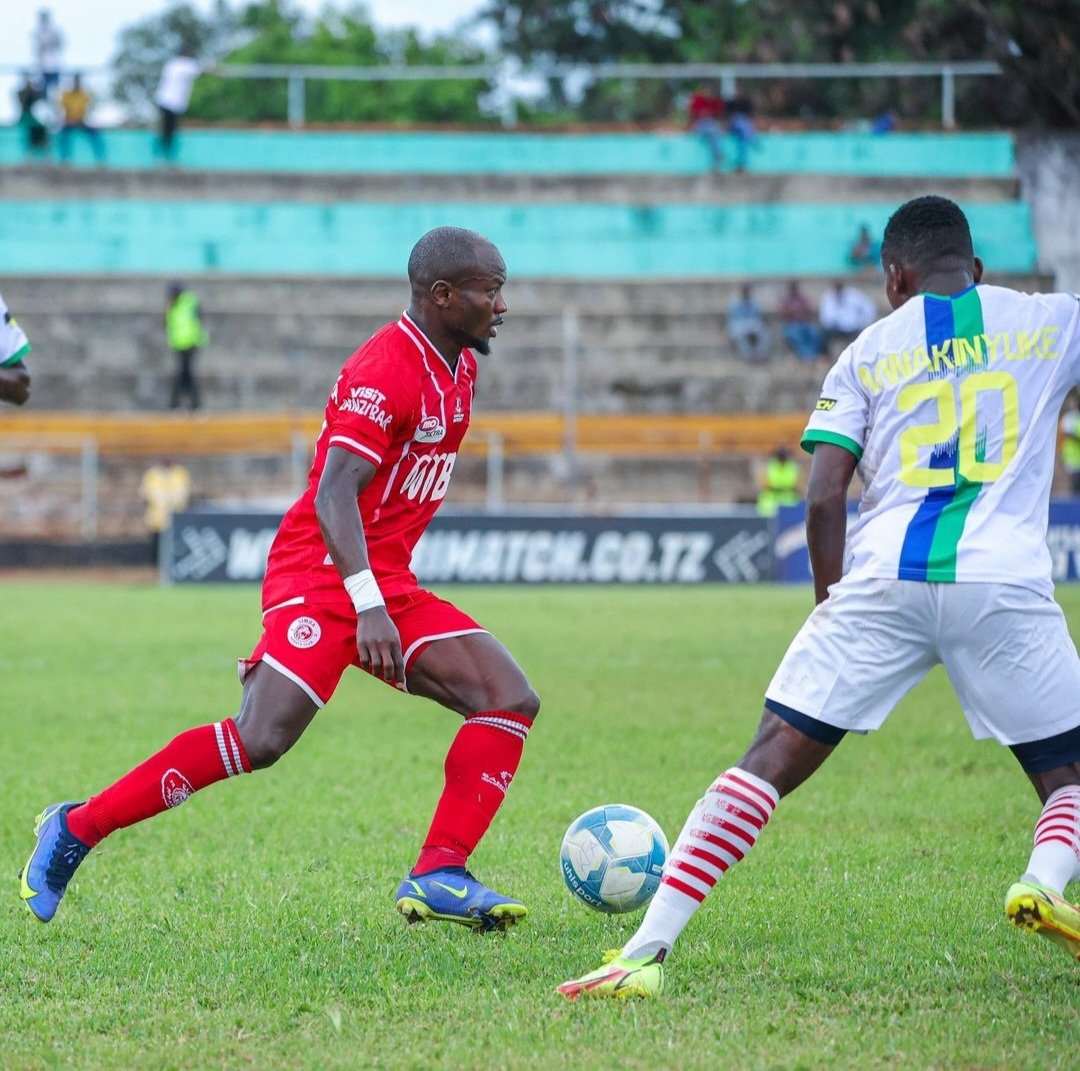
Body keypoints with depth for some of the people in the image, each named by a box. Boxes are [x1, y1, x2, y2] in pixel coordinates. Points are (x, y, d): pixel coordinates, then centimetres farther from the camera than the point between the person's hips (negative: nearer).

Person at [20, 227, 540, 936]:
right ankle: (76, 830, -8)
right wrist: (368, 605, -36)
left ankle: (438, 878, -10)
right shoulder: (384, 370, -17)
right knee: (260, 740, -22)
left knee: (512, 701, -5)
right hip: (320, 577, -9)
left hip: (385, 584, 9)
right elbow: (333, 496, -26)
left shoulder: (460, 367, 12)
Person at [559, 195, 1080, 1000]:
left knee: (770, 760, 2)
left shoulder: (872, 350, 15)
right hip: (1004, 583, 0)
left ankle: (647, 954, -7)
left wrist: (832, 595, 18)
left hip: (883, 578, 0)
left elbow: (823, 497, 7)